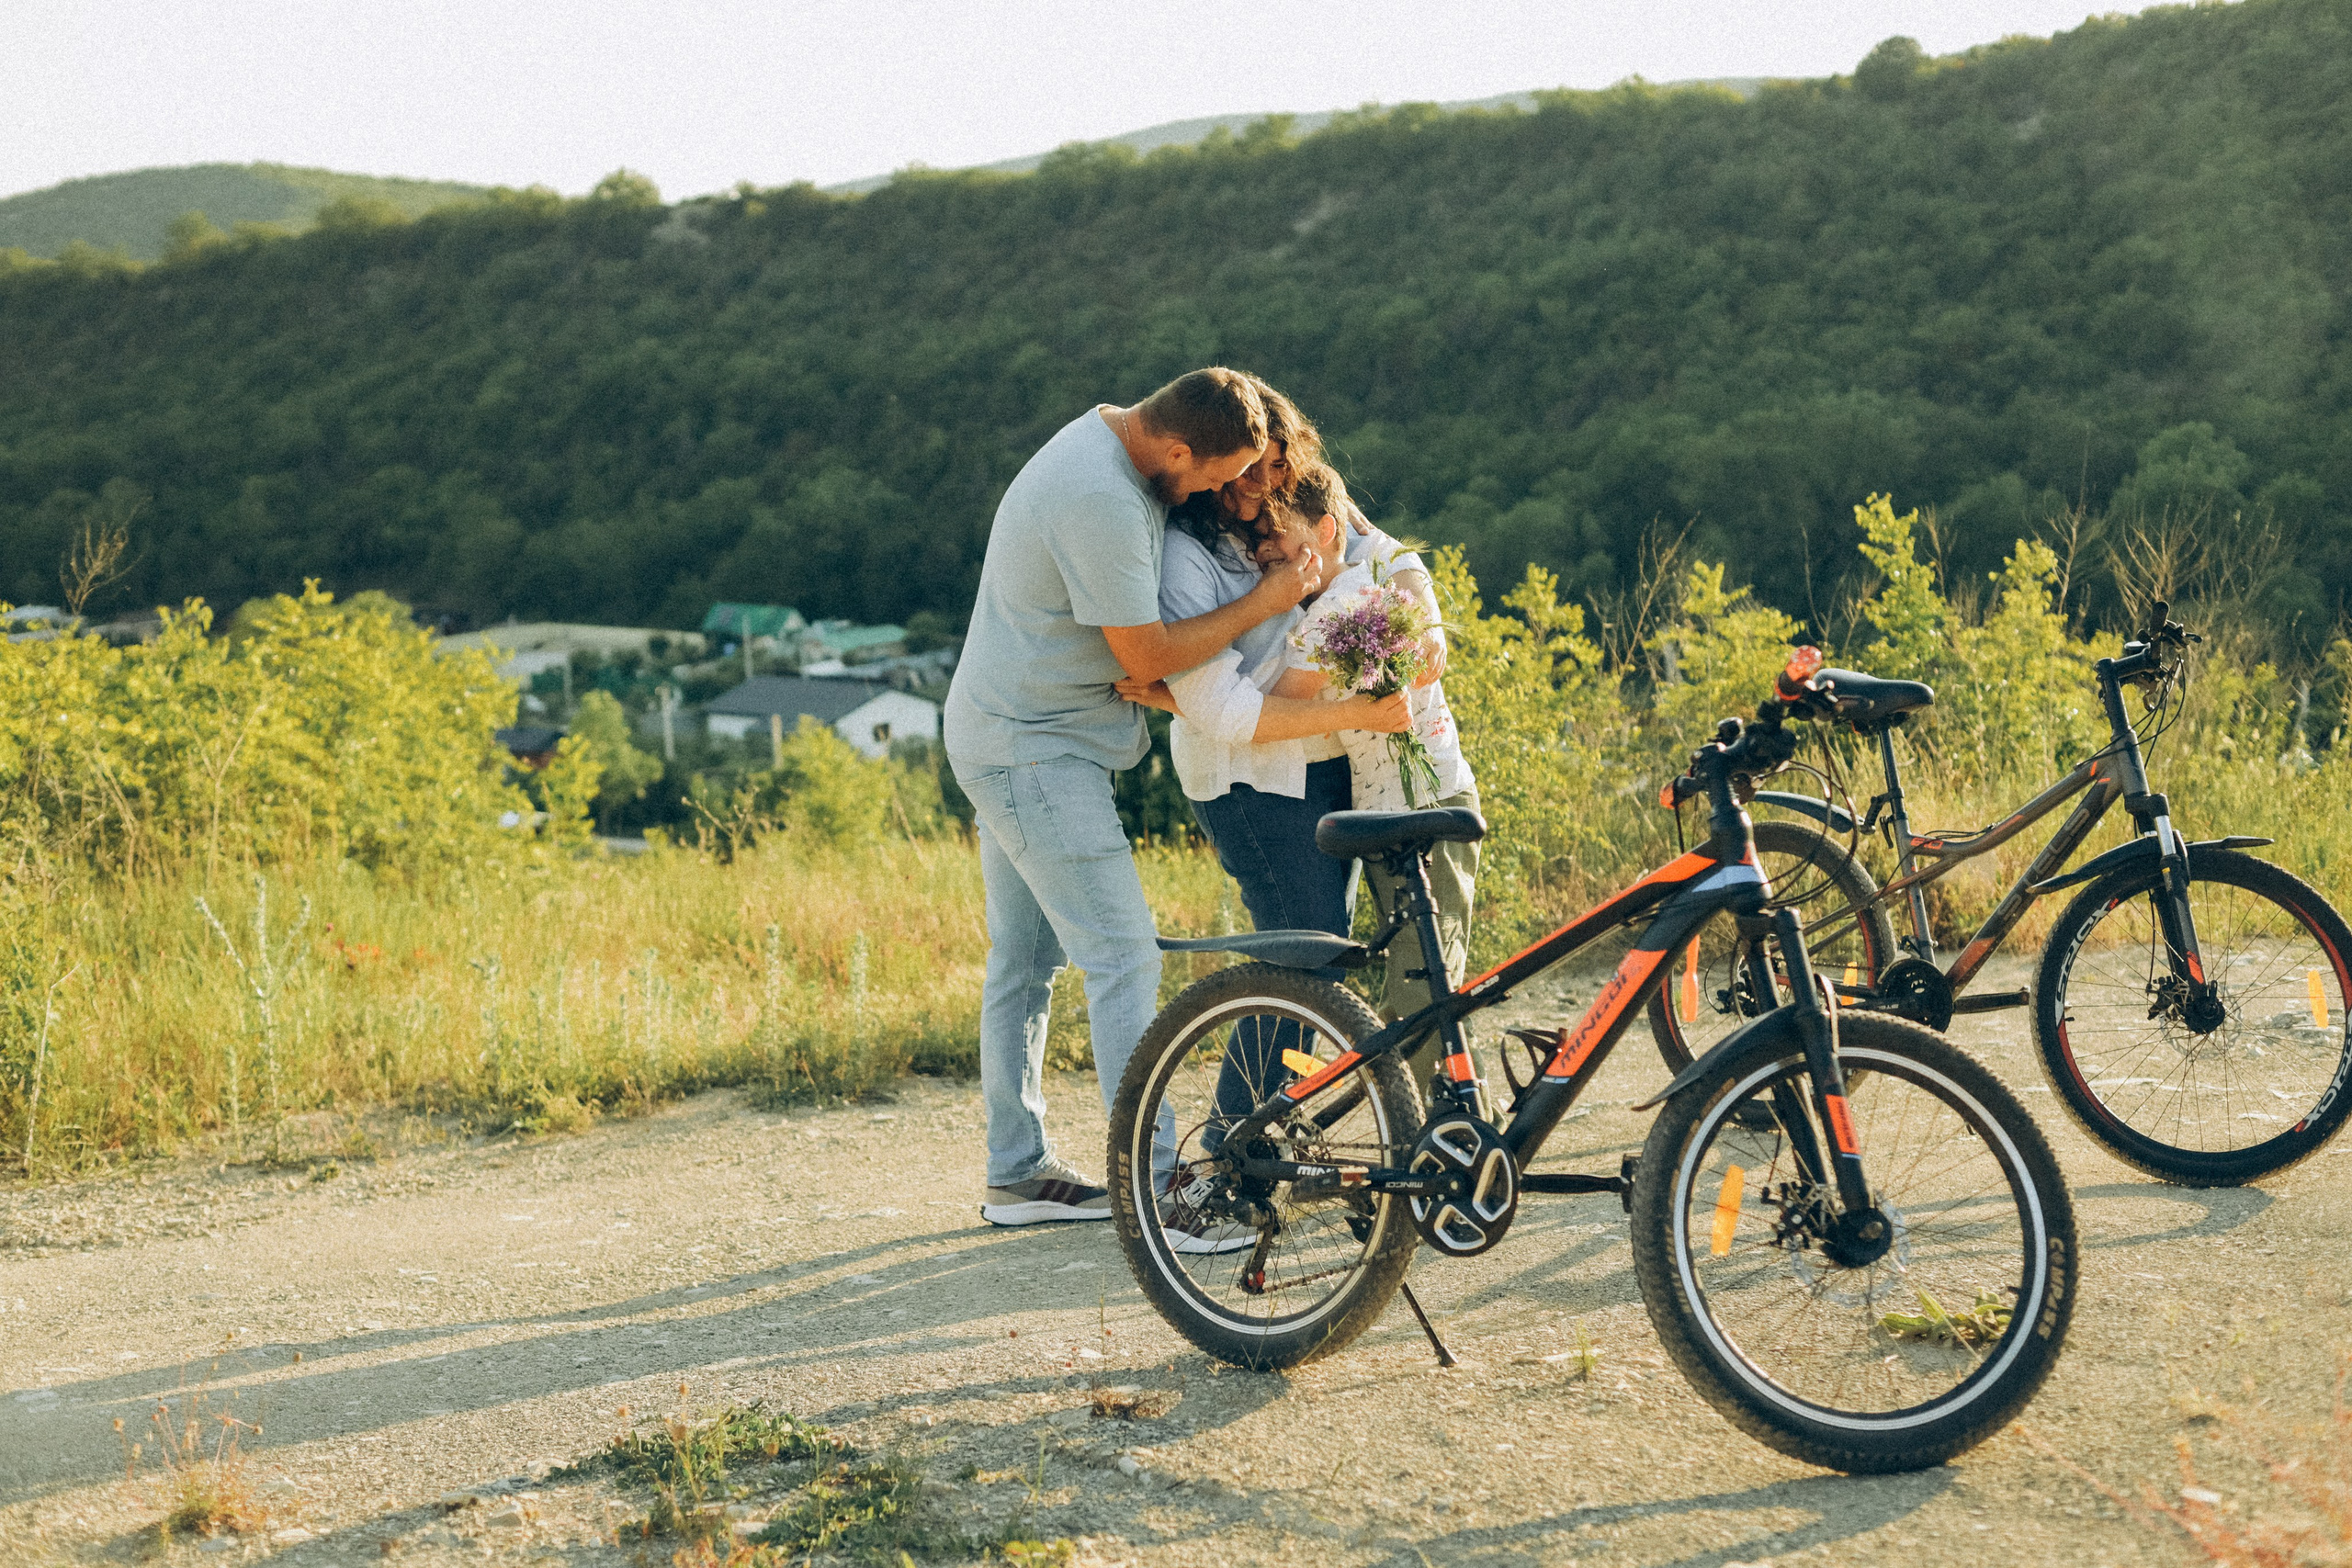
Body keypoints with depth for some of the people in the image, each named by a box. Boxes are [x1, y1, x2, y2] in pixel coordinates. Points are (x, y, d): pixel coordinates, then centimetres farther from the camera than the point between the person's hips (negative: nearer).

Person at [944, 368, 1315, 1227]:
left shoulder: (1107, 436, 6)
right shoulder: (1100, 503, -26)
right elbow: (1146, 657, -20)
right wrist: (1263, 602, -12)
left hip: (1011, 740, 11)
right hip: (1036, 748, -11)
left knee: (1023, 958, 14)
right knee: (1123, 956, -10)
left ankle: (1017, 1174, 22)